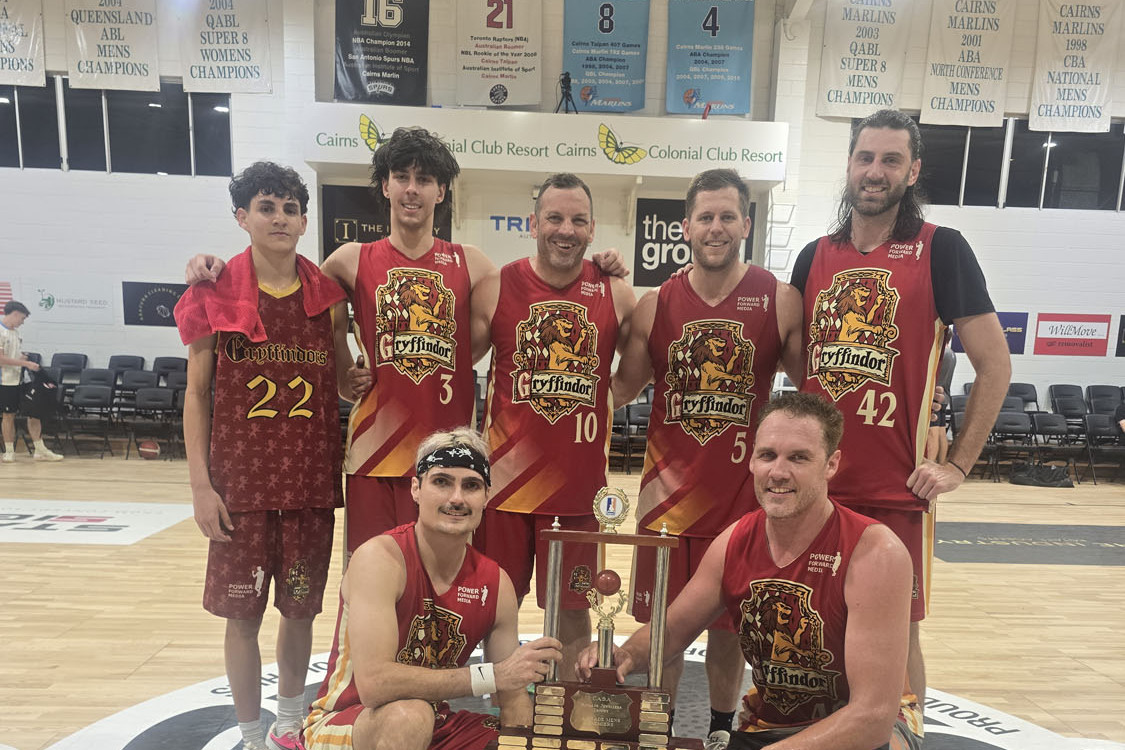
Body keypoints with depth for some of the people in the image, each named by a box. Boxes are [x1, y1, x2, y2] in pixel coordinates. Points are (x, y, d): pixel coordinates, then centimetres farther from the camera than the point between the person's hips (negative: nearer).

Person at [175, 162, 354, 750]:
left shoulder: (328, 295, 4)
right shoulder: (216, 293, -1)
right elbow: (197, 393, 1)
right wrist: (201, 485, -5)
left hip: (312, 480, 2)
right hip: (241, 481, -1)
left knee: (301, 608, 13)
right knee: (243, 613, 6)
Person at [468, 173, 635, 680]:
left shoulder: (616, 294, -1)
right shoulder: (496, 288, -3)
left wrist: (597, 405, -3)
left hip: (580, 482, 1)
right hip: (506, 474, 0)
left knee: (574, 613, 13)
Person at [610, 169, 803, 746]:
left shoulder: (781, 301, -4)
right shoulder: (655, 304, 0)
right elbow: (623, 386, 7)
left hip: (743, 492, -1)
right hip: (668, 488, 1)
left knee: (728, 624, 14)